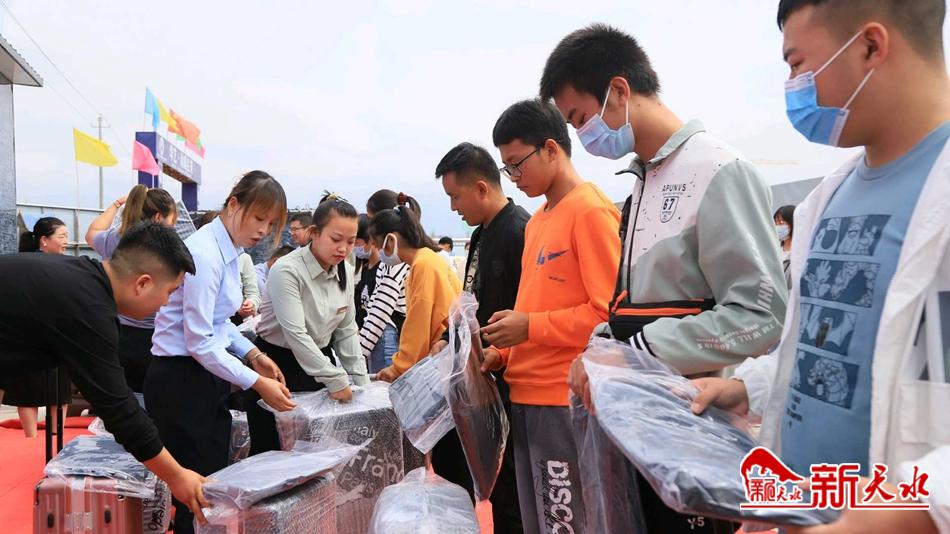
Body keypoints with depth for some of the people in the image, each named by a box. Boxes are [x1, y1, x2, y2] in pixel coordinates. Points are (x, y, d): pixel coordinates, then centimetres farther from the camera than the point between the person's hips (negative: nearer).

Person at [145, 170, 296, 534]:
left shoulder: (228, 250, 7)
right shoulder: (205, 254, -22)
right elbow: (199, 343, -23)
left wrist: (252, 354, 4)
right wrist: (257, 383, -20)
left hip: (207, 377, 9)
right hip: (181, 381, -9)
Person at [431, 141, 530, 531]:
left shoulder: (520, 232, -20)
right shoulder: (481, 234, 11)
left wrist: (490, 354, -21)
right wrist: (449, 339, 9)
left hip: (504, 380, -10)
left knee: (505, 486, 5)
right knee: (449, 462, 21)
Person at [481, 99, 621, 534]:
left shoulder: (591, 211, -11)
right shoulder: (536, 221, 15)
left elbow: (610, 311, -18)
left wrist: (529, 328, -16)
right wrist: (503, 354, 7)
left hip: (566, 400, -9)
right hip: (526, 396, 9)